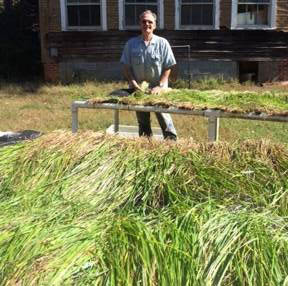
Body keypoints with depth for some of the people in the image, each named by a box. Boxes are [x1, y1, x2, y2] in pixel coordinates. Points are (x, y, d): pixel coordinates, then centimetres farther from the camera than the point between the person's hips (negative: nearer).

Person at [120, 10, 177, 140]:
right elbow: (126, 67, 2)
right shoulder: (131, 44, 0)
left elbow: (167, 68, -4)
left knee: (164, 119, -5)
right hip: (139, 90, 3)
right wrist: (133, 83, -12)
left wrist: (160, 86, -14)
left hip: (158, 90, -2)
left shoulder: (162, 43, -4)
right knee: (142, 123, 14)